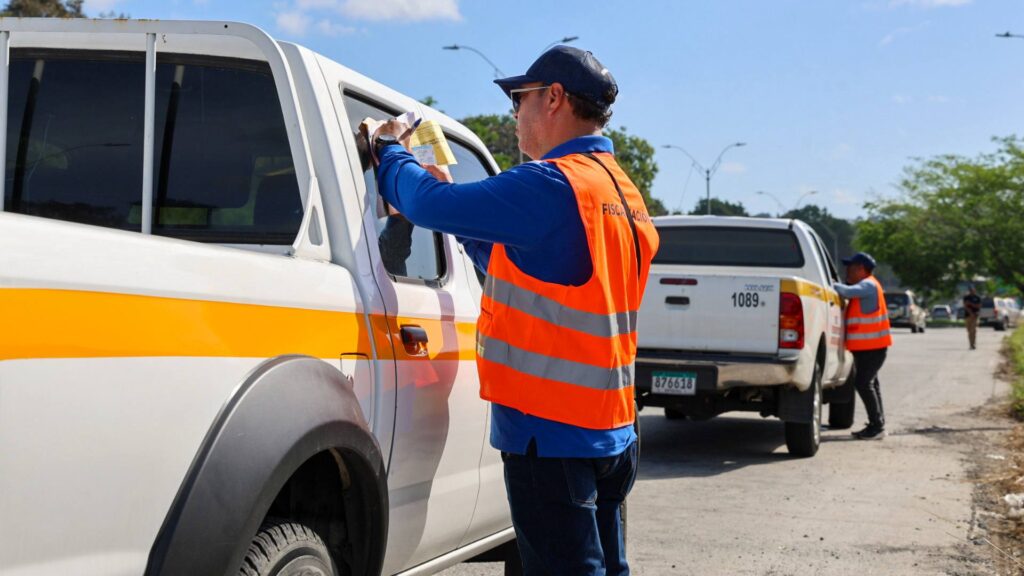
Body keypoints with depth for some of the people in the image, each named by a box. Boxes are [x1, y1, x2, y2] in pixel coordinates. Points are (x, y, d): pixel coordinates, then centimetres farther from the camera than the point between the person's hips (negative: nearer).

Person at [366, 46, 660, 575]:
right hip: (610, 432, 9)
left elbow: (431, 203, -16)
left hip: (551, 434, -9)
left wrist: (389, 150, 4)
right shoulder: (624, 195, 14)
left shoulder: (552, 185, -17)